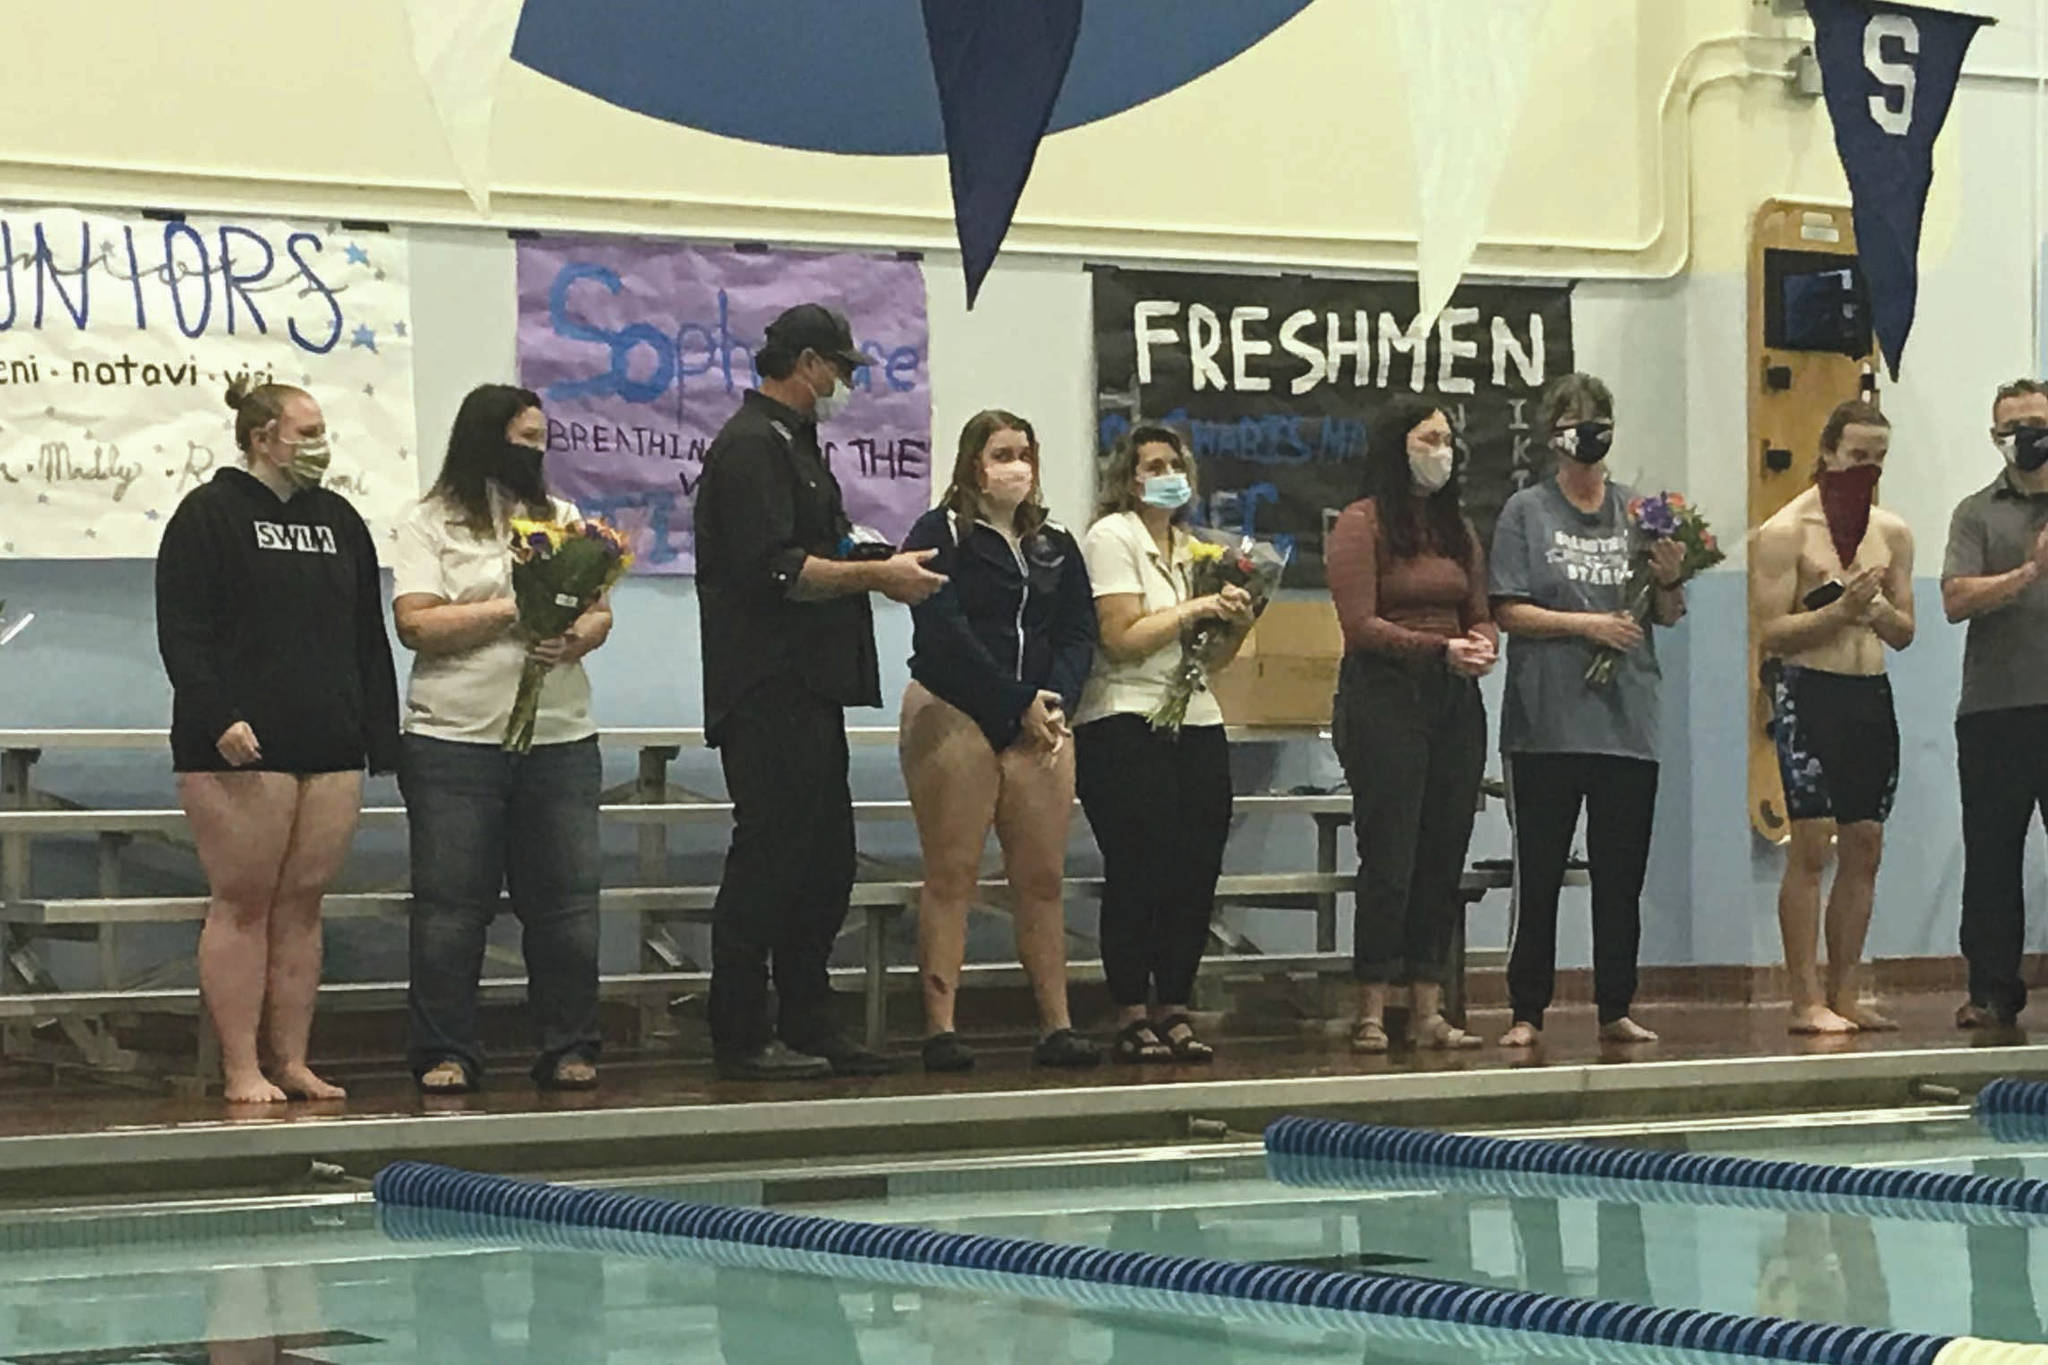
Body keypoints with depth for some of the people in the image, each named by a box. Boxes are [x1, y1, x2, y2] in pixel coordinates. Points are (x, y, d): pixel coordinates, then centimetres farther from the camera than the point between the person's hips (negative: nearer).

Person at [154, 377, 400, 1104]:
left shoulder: (338, 520, 17)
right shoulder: (209, 516, -1)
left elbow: (369, 638, 19)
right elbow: (183, 633, -8)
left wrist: (382, 737, 12)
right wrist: (218, 717, -20)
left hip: (330, 750, 6)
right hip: (242, 749, -6)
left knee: (302, 907, 6)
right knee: (242, 905, -3)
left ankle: (292, 1061, 11)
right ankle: (241, 1068, 1)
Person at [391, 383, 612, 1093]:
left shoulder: (562, 519, 16)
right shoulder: (432, 525, 2)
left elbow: (600, 613, 12)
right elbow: (417, 625, -9)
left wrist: (575, 639, -11)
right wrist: (514, 610, -12)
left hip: (560, 740, 4)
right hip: (455, 742, -4)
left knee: (566, 901, 3)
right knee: (451, 906, -1)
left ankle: (568, 1049, 11)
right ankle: (445, 1053, 6)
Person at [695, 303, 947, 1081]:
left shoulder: (789, 443, 22)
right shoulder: (752, 447, -12)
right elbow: (772, 570, -21)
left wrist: (877, 570, 12)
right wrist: (876, 575, -16)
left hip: (808, 693, 11)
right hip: (767, 690, -11)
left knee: (824, 863, 12)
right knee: (767, 859, -7)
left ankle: (808, 1031, 17)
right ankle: (742, 1039, -2)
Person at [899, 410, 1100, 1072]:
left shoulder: (1056, 544, 18)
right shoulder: (940, 535, 0)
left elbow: (1079, 633, 11)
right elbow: (945, 634, -10)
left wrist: (1055, 700, -7)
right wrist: (1019, 703, -12)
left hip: (1040, 722, 5)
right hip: (953, 715, -5)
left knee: (1043, 878, 2)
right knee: (951, 874, -5)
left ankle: (1056, 1025, 4)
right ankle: (940, 1029, -6)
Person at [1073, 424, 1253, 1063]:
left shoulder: (1192, 546, 18)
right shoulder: (1112, 537, -2)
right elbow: (1123, 639, -12)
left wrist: (1237, 622, 1)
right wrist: (1197, 608, -10)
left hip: (1196, 723, 7)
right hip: (1125, 724, -7)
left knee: (1197, 872, 2)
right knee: (1139, 873, -7)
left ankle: (1174, 1011, 10)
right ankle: (1132, 1017, -1)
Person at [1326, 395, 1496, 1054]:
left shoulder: (1456, 527, 16)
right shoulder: (1360, 525, -4)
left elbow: (1481, 614, 17)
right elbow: (1361, 624, -12)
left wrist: (1484, 646, -6)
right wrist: (1441, 650, -20)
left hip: (1454, 701, 6)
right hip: (1384, 697, -6)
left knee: (1444, 856, 5)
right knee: (1389, 857, -6)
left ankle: (1427, 1010, 10)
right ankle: (1371, 1012, -1)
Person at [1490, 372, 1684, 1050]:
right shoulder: (1526, 511, 1)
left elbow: (1667, 616, 15)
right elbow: (1509, 611, -5)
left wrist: (1668, 581, -6)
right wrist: (1586, 624, -14)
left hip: (1627, 720, 3)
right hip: (1547, 720, -3)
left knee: (1622, 877, 7)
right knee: (1538, 874, 0)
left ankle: (1616, 1010, 15)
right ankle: (1527, 1013, 5)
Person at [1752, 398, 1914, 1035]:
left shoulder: (1893, 533, 12)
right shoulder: (1784, 533, -5)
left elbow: (1905, 634, 14)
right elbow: (1768, 633, -11)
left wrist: (1881, 611, -7)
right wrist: (1839, 610, -20)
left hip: (1872, 694, 6)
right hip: (1808, 690, -6)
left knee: (1864, 844, 6)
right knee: (1812, 844, -9)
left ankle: (1845, 994, 12)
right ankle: (1806, 1000, -7)